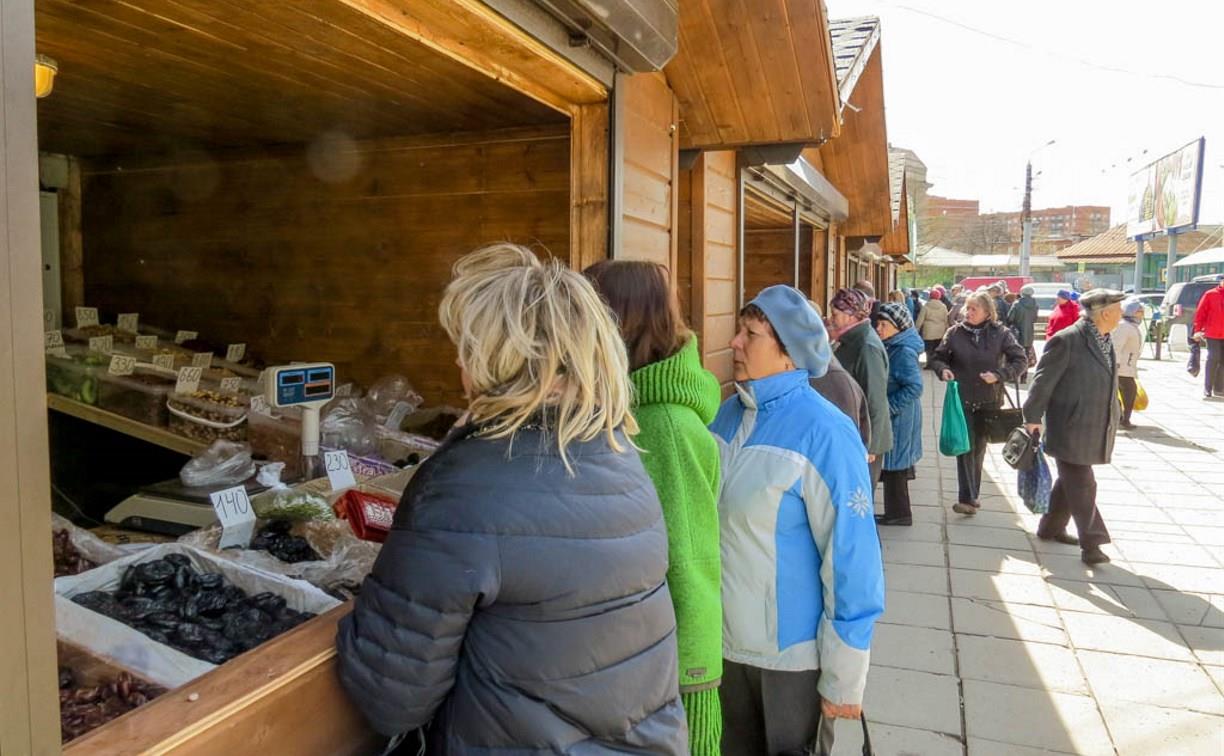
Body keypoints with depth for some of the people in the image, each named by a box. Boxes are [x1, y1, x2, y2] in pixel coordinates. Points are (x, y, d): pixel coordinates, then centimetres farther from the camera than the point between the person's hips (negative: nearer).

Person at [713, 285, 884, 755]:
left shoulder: (823, 433, -21)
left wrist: (843, 678, -15)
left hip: (792, 655, -6)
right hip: (725, 643, 6)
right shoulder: (728, 413, -2)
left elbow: (851, 559, -20)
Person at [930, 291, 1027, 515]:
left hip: (988, 401, 1)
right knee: (965, 447, -5)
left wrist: (999, 375, -15)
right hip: (962, 400, -1)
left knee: (979, 448, 12)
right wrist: (943, 369, -13)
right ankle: (967, 498, -4)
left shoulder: (1000, 334, -4)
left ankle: (972, 496, 25)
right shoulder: (955, 333, -2)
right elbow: (939, 357, 9)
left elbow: (1020, 360, -1)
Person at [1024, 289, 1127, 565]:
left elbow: (1106, 384, 15)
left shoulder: (1104, 340, 9)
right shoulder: (1066, 341, -17)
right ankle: (1090, 542, 4)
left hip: (1092, 431, 9)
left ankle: (1051, 527, 33)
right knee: (1082, 485, -3)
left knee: (1071, 482, 18)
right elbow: (1043, 381, -15)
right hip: (1069, 430, -9)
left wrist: (1110, 422, 16)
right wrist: (1033, 417, -13)